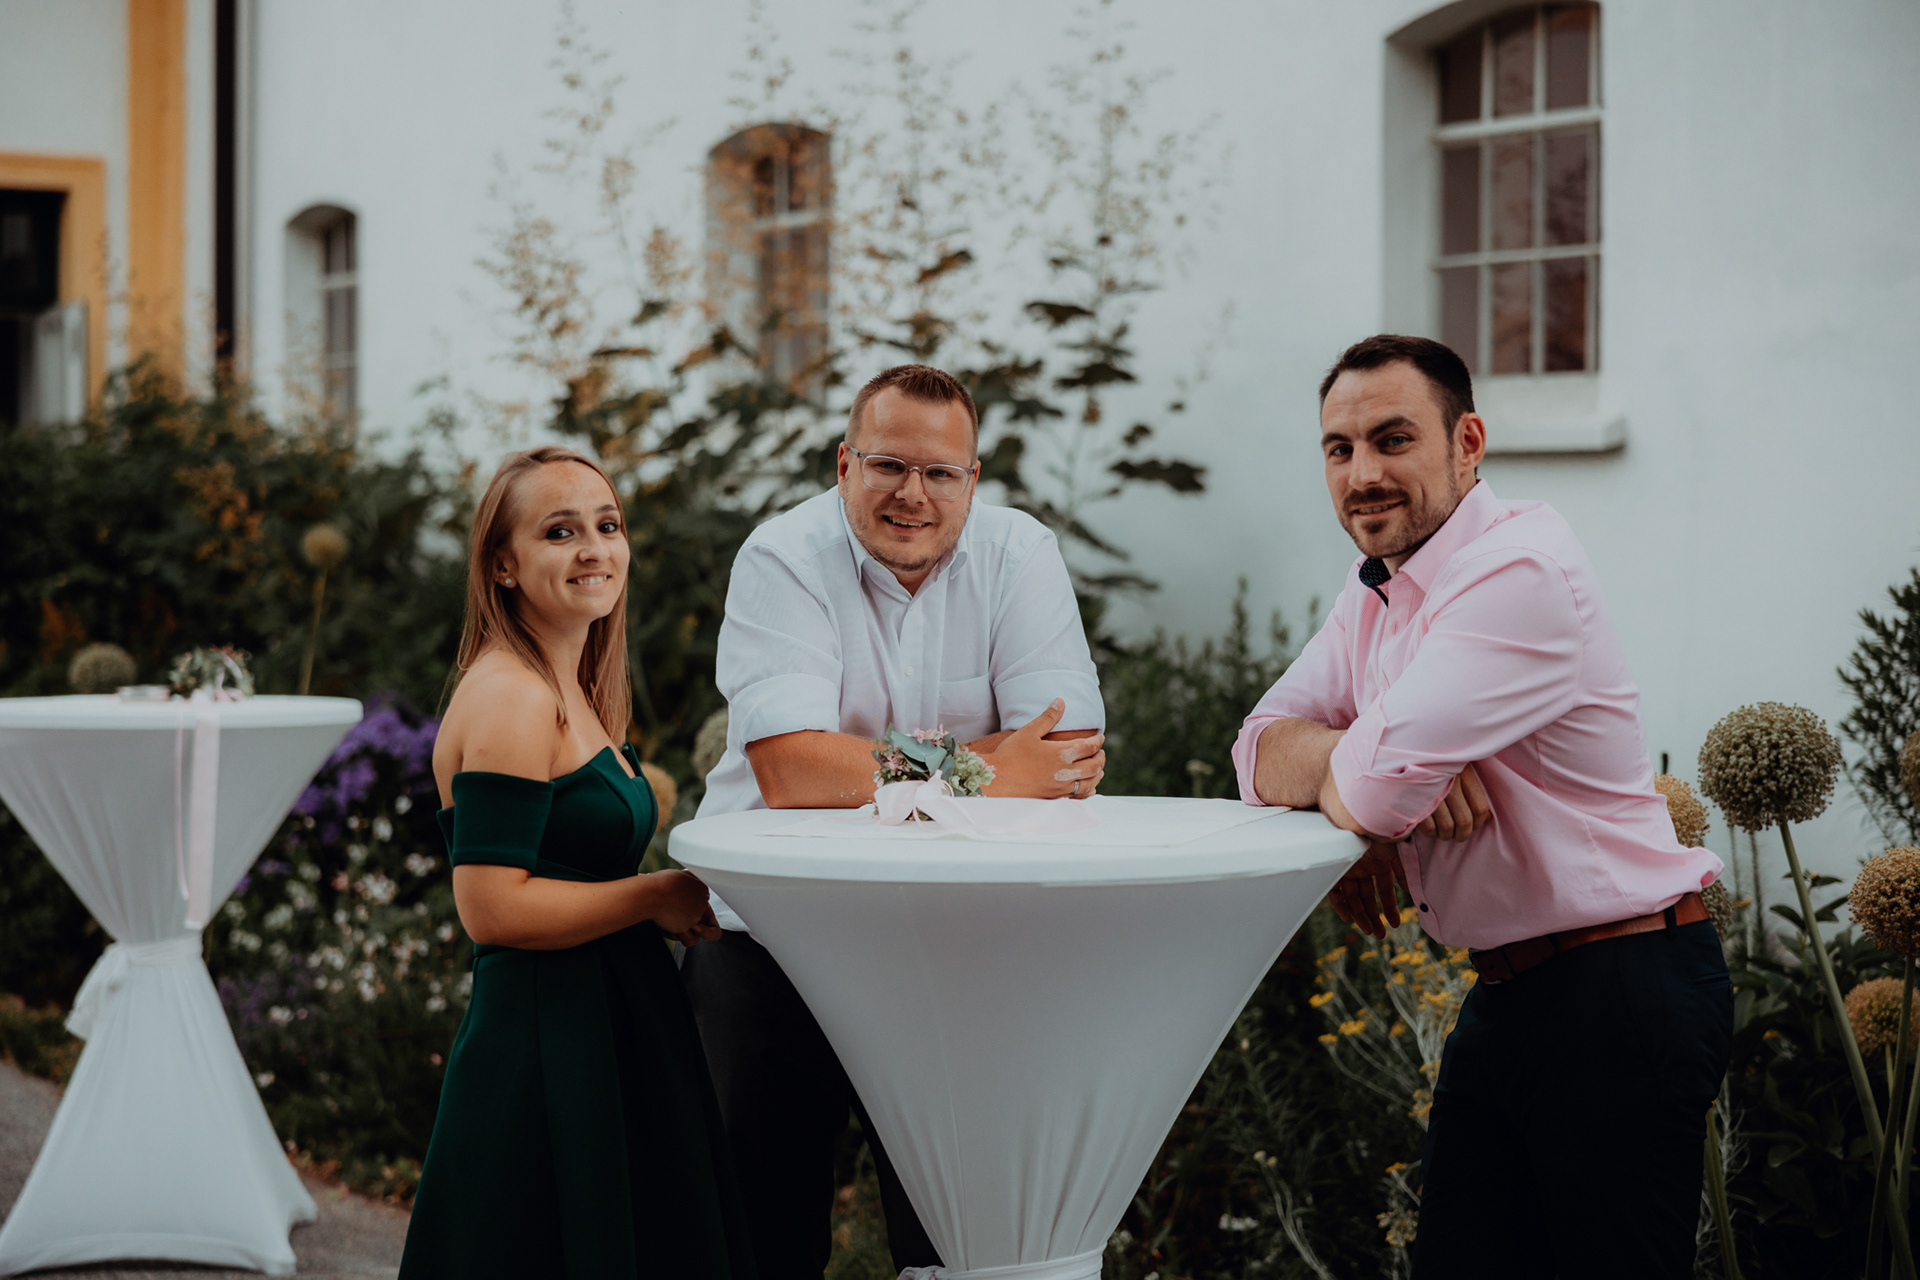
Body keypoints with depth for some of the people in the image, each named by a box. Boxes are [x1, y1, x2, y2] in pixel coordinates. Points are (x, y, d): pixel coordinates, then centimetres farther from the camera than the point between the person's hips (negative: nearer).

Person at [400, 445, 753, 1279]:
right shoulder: (509, 697, -16)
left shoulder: (572, 694, 15)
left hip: (607, 1033, 10)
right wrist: (659, 898, -13)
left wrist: (676, 900, 7)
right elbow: (491, 909, -22)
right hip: (544, 1047, -10)